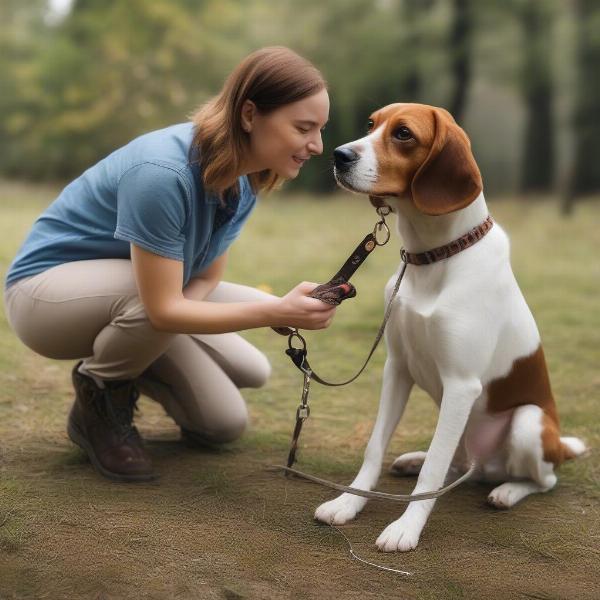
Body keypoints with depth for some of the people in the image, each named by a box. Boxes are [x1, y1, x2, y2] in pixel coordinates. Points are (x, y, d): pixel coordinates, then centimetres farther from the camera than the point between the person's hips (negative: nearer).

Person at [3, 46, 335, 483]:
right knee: (164, 288, -38)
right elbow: (163, 307, -34)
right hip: (46, 289, -7)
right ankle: (96, 402, -8)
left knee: (224, 423, 0)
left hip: (129, 301, 7)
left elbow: (206, 280, -2)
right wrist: (276, 312, -42)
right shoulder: (162, 173, -35)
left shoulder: (242, 184, -9)